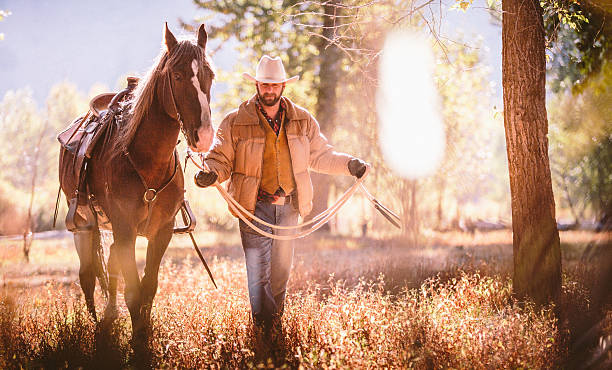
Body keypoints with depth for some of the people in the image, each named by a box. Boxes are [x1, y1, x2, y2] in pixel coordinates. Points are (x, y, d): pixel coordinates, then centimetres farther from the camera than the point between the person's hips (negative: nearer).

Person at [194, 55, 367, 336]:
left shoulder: (303, 121, 7)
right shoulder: (235, 123, -3)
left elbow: (319, 156, 15)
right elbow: (221, 159, -2)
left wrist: (348, 165, 2)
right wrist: (210, 173, -23)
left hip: (289, 206, 3)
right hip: (254, 206, -3)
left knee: (281, 269, 12)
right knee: (258, 272, -6)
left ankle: (276, 321, 27)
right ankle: (265, 332, 0)